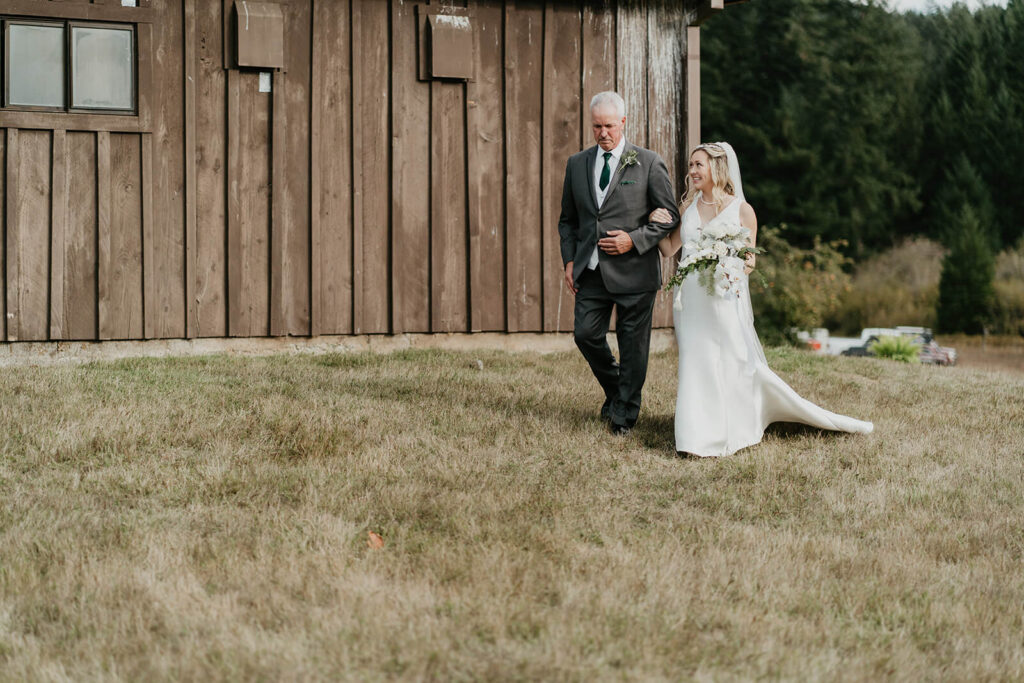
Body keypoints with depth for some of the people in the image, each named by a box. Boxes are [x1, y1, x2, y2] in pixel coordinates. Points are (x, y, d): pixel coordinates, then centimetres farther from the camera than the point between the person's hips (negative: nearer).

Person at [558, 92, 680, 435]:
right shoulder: (577, 164, 10)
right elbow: (568, 220, 17)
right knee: (586, 334, 1)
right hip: (591, 271, 4)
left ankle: (624, 414, 16)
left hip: (633, 270, -4)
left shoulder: (648, 163, -2)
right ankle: (614, 390, 27)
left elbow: (670, 216, 0)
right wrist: (569, 260, 5)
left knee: (633, 344, 2)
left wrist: (634, 240, -12)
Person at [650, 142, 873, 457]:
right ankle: (702, 437, 11)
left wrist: (744, 266, -19)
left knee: (739, 365, -4)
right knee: (696, 366, 4)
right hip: (689, 299, 4)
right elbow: (669, 248, 15)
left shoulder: (742, 210, -2)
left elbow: (749, 260, 3)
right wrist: (660, 224, -3)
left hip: (724, 299, -4)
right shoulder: (688, 206, 9)